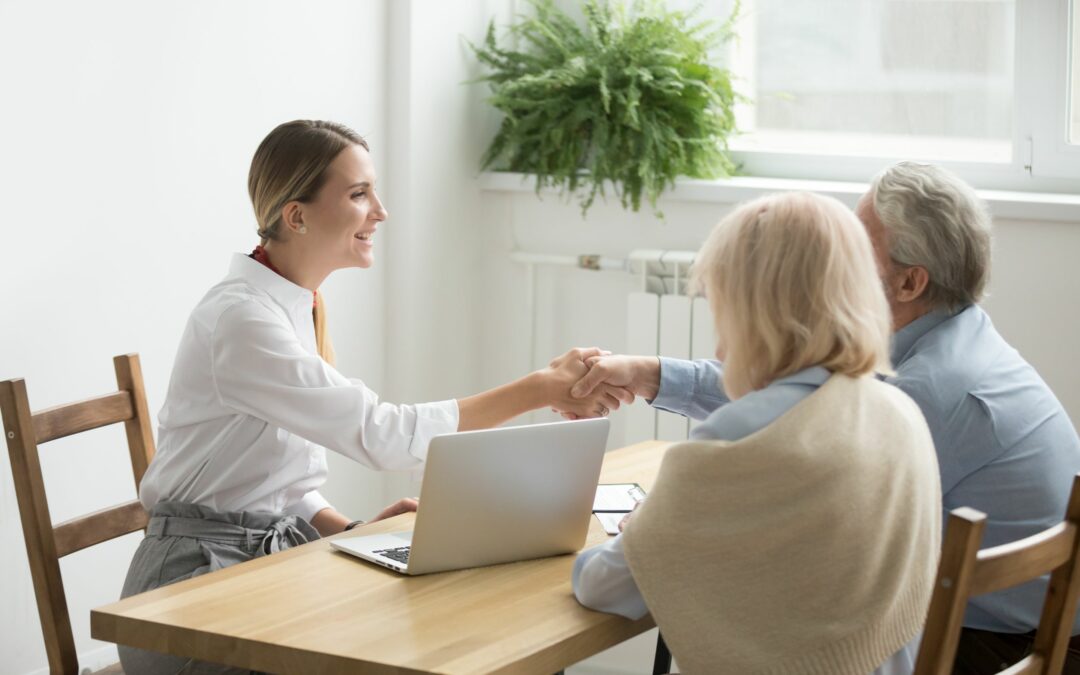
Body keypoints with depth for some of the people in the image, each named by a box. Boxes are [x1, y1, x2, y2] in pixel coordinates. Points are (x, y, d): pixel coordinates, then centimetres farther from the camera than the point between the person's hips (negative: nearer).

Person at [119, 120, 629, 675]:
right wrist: (542, 389, -28)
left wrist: (351, 531, -3)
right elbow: (381, 434, -28)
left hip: (274, 553, 8)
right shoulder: (242, 317, -20)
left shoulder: (302, 307, 9)